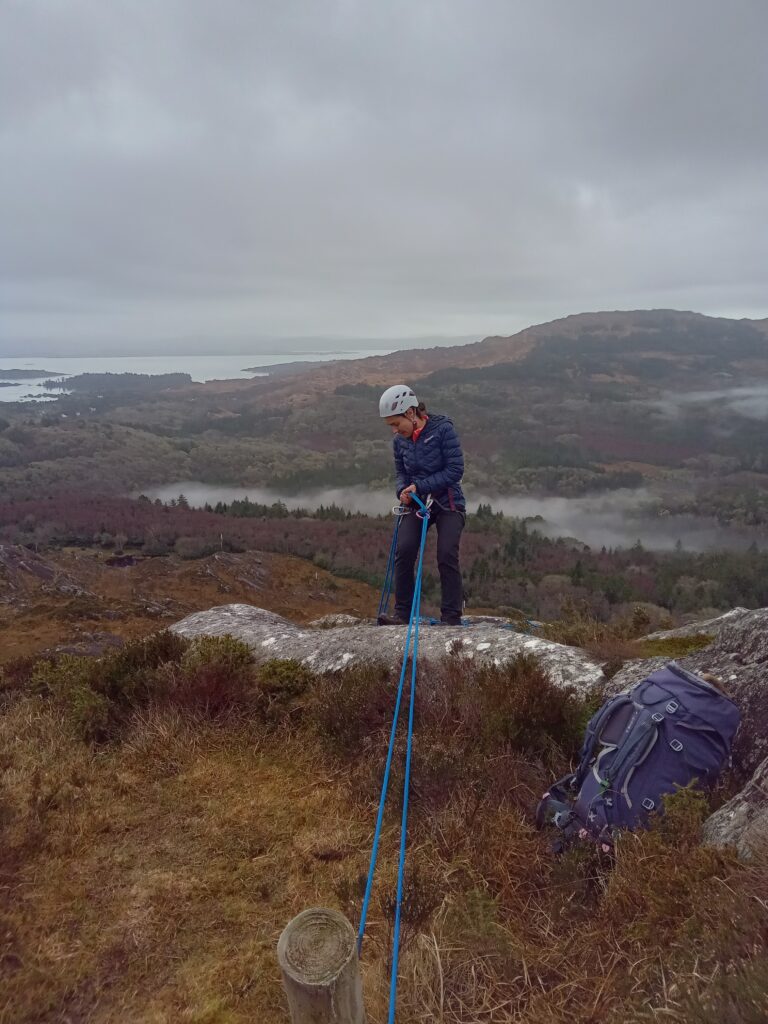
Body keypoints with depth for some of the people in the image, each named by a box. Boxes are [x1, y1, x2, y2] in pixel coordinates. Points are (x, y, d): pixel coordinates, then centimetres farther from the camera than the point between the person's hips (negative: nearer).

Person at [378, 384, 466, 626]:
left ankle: (452, 617, -4)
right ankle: (402, 614, -3)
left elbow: (455, 470, -18)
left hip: (448, 503, -4)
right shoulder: (400, 441, 1)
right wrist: (403, 490, -11)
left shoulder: (442, 429, -16)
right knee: (403, 551, -14)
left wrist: (419, 486, -21)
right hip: (417, 504, 4)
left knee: (447, 556, -17)